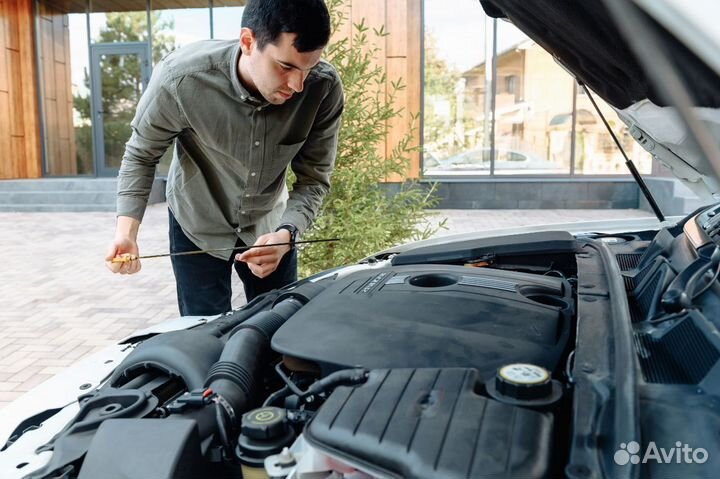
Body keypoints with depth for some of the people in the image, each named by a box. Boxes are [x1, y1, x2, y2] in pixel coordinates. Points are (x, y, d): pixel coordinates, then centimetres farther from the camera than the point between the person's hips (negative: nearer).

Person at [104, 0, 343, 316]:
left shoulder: (325, 88, -26)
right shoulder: (181, 79, -30)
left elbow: (314, 179, -16)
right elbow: (141, 154, -13)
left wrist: (286, 233, -34)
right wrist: (126, 233, -25)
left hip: (270, 226, 2)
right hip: (198, 226, -2)